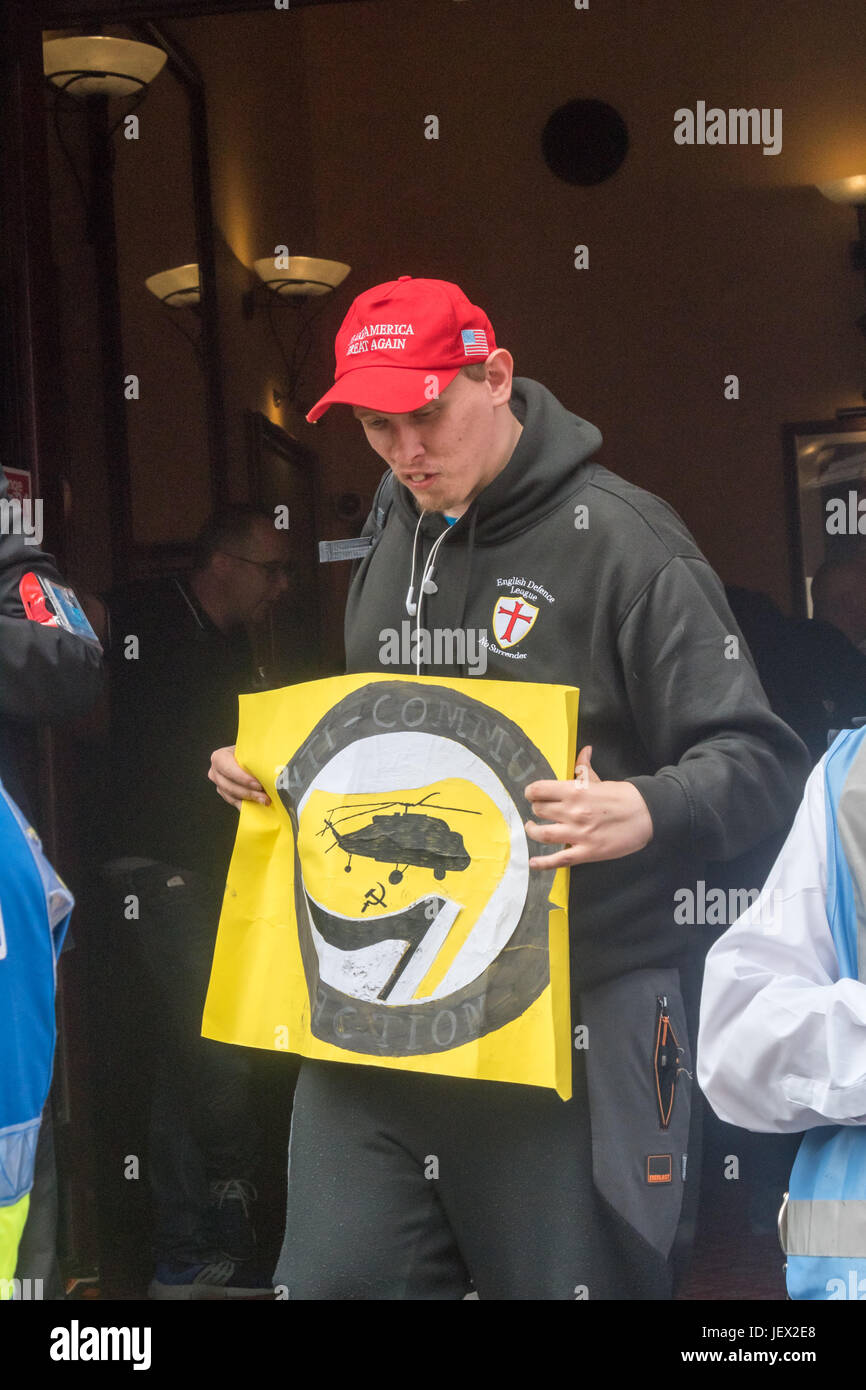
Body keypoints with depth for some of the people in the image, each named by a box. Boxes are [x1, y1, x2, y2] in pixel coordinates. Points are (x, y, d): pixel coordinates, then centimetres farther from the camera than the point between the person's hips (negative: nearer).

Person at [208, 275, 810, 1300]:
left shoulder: (620, 540, -8)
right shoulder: (392, 537, 15)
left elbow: (758, 763, -13)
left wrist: (648, 813, -31)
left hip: (574, 1012, -6)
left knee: (568, 1276, 2)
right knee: (334, 1274, 5)